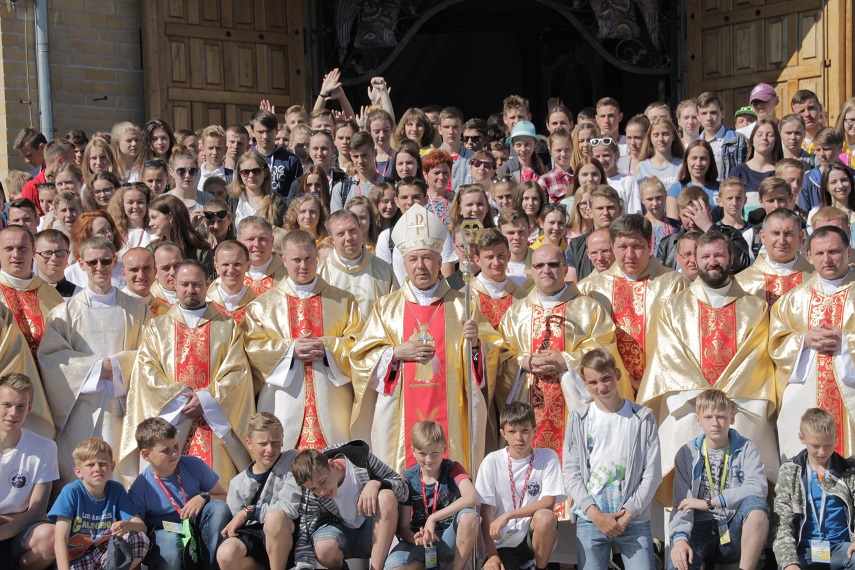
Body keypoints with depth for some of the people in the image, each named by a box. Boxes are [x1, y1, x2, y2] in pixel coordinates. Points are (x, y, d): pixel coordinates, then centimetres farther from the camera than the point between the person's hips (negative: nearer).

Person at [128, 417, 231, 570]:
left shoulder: (194, 466, -7)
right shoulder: (139, 489, -13)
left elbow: (223, 497, 3)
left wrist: (204, 497, -17)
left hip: (199, 533, 3)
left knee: (218, 506, -25)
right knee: (169, 540, -39)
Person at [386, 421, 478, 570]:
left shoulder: (453, 469, -7)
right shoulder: (408, 479, -5)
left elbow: (471, 498, -29)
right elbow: (403, 527, -7)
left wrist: (433, 518, -31)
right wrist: (416, 539, -32)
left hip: (449, 541, 0)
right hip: (422, 542, 0)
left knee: (469, 515, -34)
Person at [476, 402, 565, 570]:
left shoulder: (548, 457, -3)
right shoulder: (493, 461, -3)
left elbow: (549, 502, -10)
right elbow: (486, 511, -4)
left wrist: (508, 515, -19)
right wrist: (492, 554, -13)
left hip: (536, 537, 0)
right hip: (504, 542, 0)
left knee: (545, 517, -32)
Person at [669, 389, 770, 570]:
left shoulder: (745, 448, 4)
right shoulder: (687, 454, 5)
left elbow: (758, 488, -15)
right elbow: (681, 503, -4)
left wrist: (710, 503, -17)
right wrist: (679, 537, -23)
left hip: (734, 534, 2)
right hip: (700, 530, -2)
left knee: (756, 504, -33)